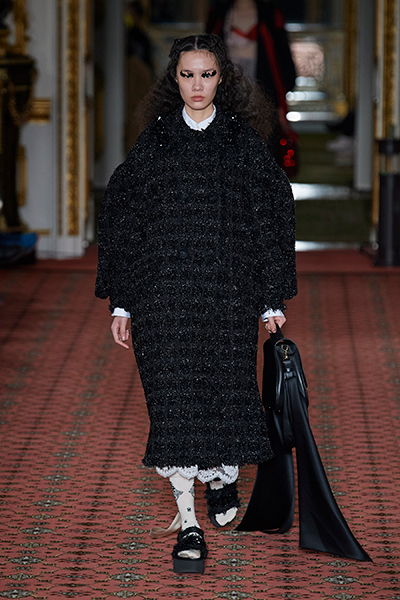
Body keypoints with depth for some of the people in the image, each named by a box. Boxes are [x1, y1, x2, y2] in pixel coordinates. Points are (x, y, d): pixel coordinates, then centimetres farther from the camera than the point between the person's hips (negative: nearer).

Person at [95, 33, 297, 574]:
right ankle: (188, 523, 2)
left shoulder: (245, 142, 5)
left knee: (227, 386, 2)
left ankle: (224, 474, 34)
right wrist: (121, 303, 4)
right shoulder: (154, 142, 6)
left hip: (229, 291, 0)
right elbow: (122, 220, 8)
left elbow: (272, 217, 6)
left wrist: (273, 300, 2)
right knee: (174, 401, -3)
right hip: (163, 295, 0)